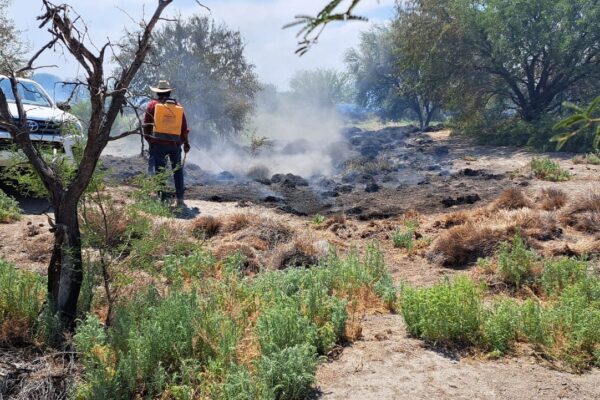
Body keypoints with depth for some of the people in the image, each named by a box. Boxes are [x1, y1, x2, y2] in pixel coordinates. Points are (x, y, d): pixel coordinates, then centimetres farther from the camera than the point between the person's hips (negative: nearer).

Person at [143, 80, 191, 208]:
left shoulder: (152, 105, 2)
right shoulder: (178, 107, 9)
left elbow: (146, 125, 2)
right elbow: (184, 128, 10)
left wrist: (148, 140, 14)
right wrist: (186, 143, 20)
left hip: (158, 144, -2)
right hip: (175, 144, 2)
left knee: (159, 171, 3)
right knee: (178, 171, 12)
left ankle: (162, 199, 2)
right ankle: (180, 200, 8)